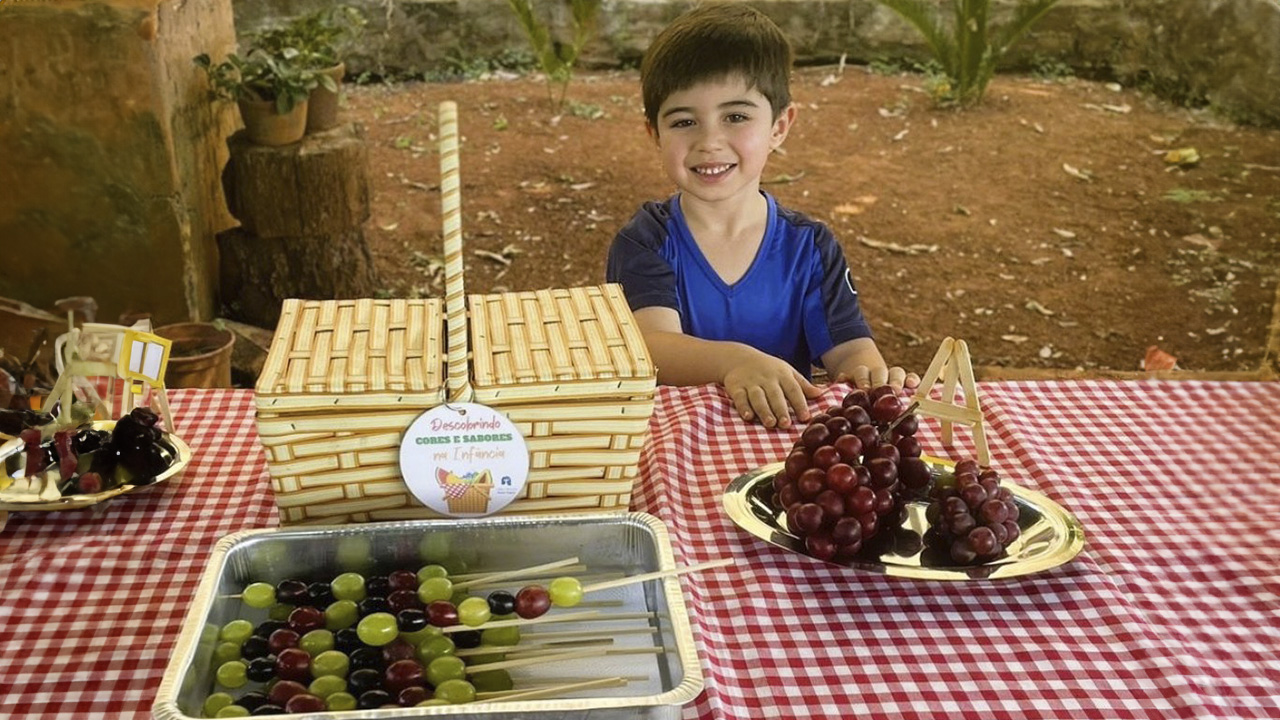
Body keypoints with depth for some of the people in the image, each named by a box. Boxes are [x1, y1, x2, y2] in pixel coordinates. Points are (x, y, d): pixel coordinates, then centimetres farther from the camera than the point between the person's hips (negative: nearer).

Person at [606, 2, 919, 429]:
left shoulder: (810, 248, 3)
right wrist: (734, 361, -41)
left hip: (787, 433, 2)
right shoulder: (645, 243, -5)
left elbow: (849, 347, -6)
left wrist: (869, 373, -30)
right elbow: (652, 346, -21)